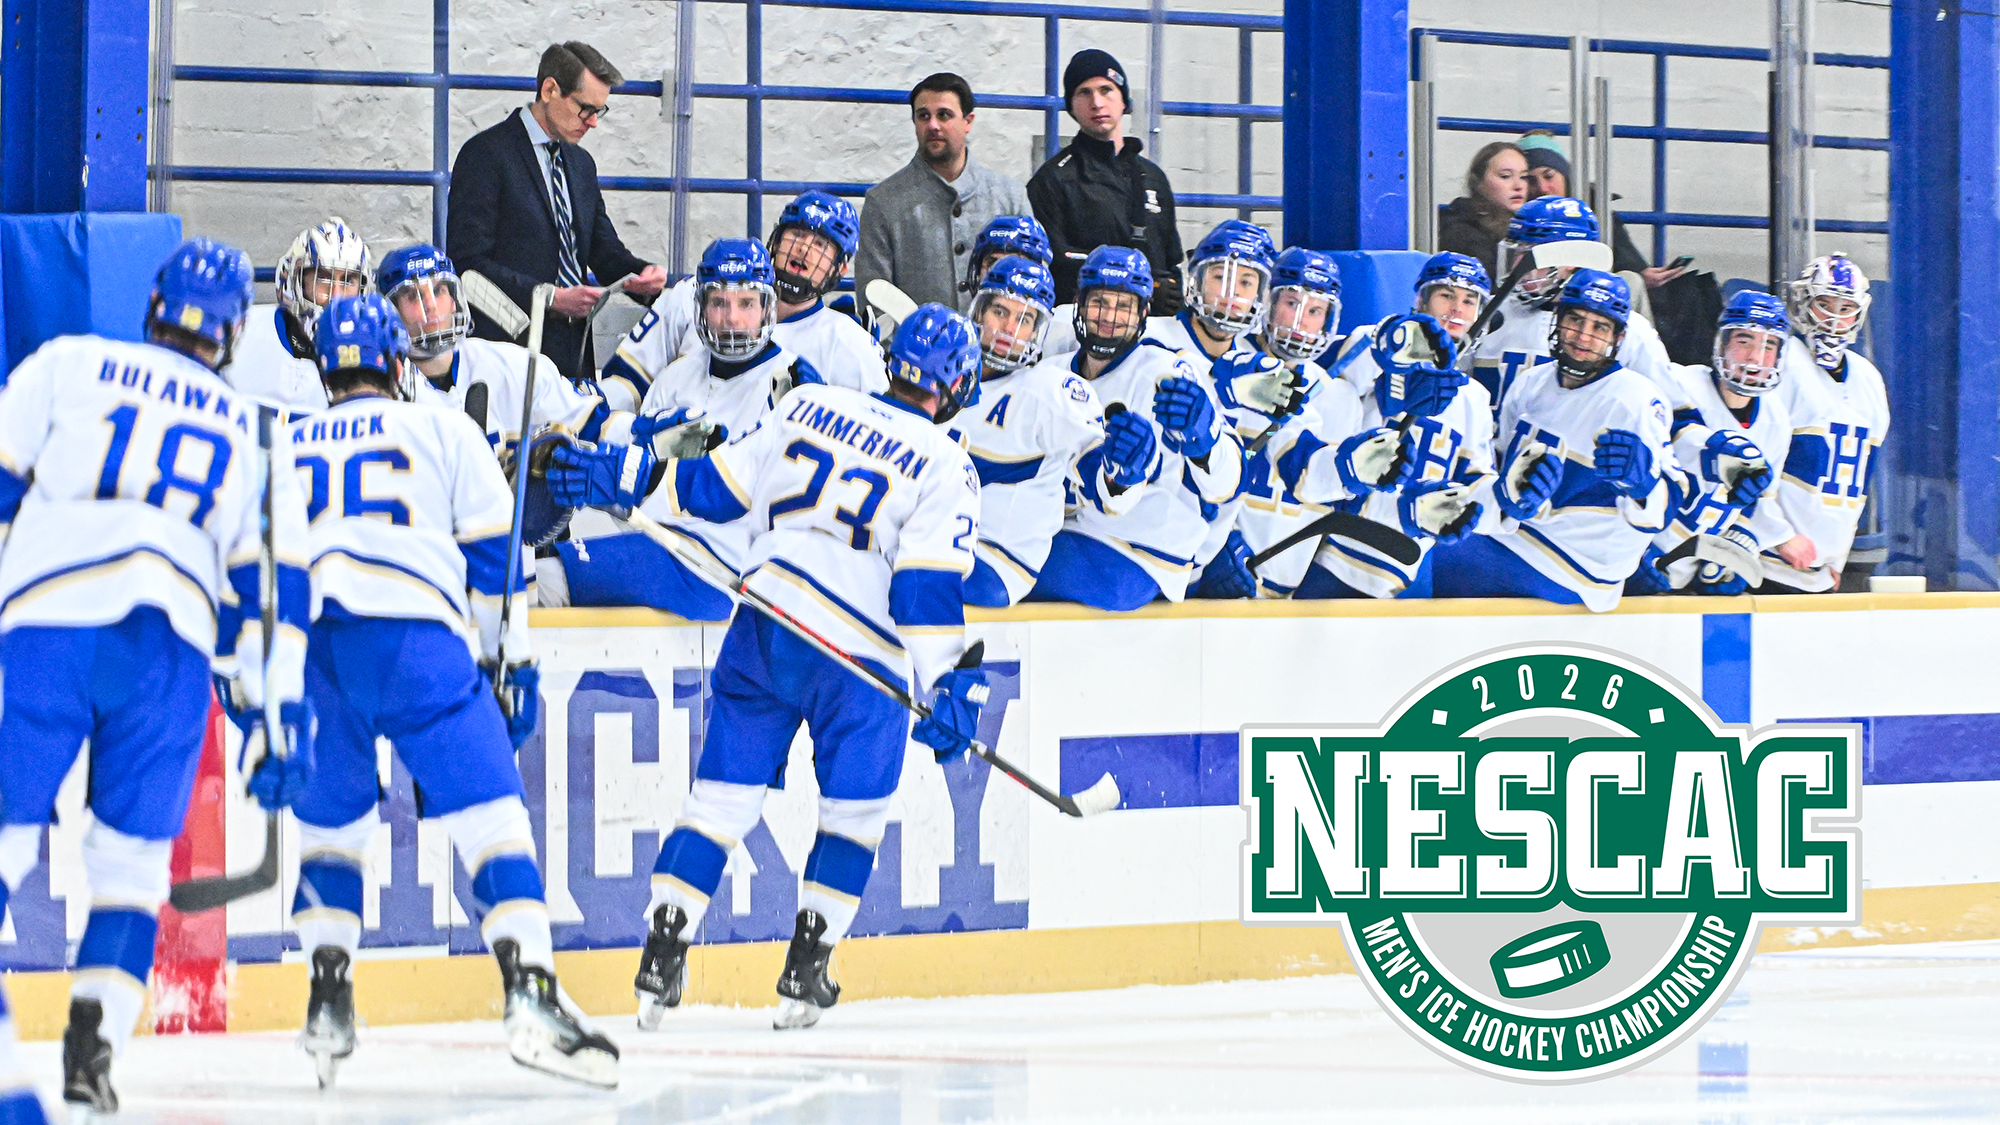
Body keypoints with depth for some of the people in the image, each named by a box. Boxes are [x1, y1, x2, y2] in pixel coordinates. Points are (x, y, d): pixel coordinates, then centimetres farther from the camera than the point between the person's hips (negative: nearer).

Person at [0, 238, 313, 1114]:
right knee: (132, 854, 10)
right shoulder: (253, 429, 22)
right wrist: (276, 713, 21)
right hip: (173, 645, 2)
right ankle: (93, 1046, -2)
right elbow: (270, 582, 21)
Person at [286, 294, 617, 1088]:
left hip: (309, 647, 3)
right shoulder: (443, 431, 18)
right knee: (488, 810, -3)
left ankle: (327, 1002, 13)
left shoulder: (285, 448, 27)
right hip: (416, 641, -3)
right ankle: (530, 995, -18)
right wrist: (510, 662, 18)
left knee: (327, 822, 22)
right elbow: (493, 553, 13)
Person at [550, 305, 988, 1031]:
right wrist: (945, 686, -9)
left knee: (721, 796, 9)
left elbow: (723, 483, 13)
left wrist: (631, 480, 24)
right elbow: (928, 586, -10)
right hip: (860, 657, -4)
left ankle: (662, 953, 3)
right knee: (854, 812, 12)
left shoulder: (809, 406, 9)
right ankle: (804, 975, 8)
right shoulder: (944, 467, -2)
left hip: (765, 626, 4)